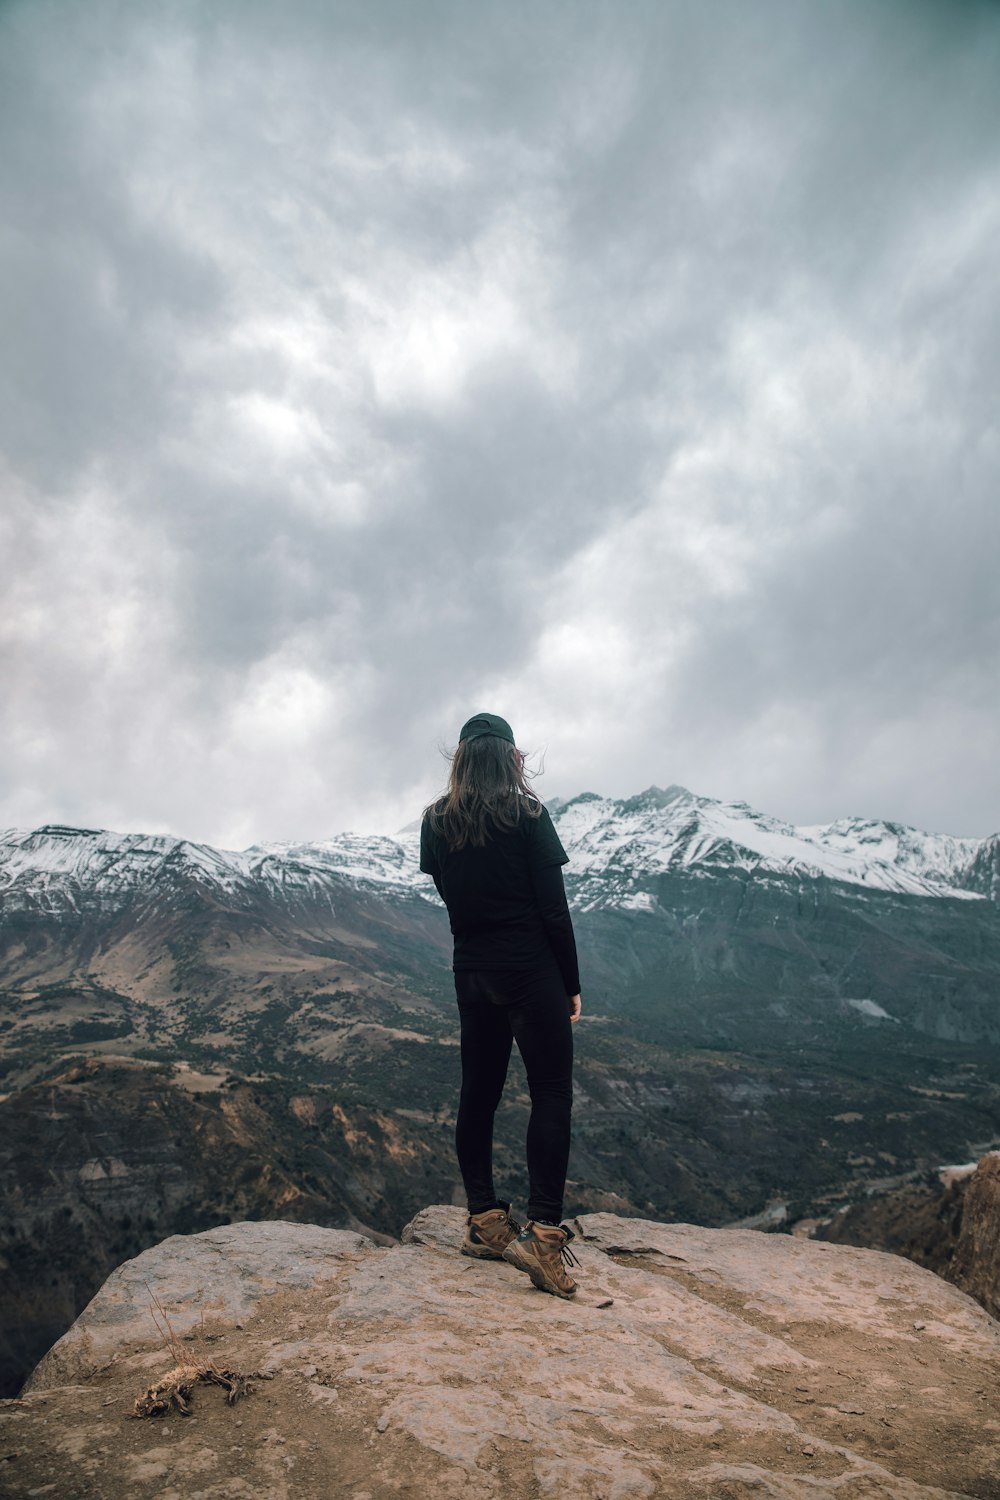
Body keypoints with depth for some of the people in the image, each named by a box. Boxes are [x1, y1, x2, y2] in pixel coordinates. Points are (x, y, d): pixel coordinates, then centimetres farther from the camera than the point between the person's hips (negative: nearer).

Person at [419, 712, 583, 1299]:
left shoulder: (436, 822, 3)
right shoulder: (526, 814, -10)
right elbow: (554, 908, -10)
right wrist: (571, 984, -3)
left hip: (471, 971, 5)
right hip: (530, 969, -5)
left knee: (479, 1092, 14)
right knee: (552, 1095, 0)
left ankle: (485, 1222, 23)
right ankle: (543, 1232, -7)